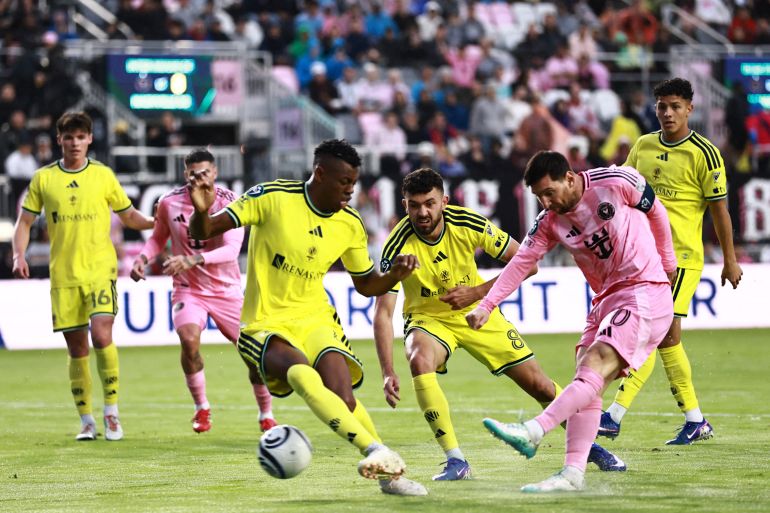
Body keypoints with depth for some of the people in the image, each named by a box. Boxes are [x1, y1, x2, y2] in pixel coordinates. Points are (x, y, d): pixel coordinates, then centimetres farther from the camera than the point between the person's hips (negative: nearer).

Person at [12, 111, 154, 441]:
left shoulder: (103, 175, 5)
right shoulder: (43, 179, 6)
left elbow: (128, 216, 14)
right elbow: (25, 221, 11)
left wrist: (155, 223, -4)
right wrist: (19, 255, -5)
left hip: (100, 269, -2)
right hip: (63, 275, 2)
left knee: (101, 334, -19)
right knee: (76, 348, 4)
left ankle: (111, 411, -6)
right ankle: (86, 420, 14)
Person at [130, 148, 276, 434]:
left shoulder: (228, 202, -15)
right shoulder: (169, 203, -8)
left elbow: (232, 249, -27)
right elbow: (158, 237, 11)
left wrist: (192, 260, -40)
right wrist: (143, 257, -9)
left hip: (227, 290, 0)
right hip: (188, 290, 0)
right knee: (189, 339, -28)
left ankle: (266, 415, 25)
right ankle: (201, 408, -6)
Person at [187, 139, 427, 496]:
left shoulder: (350, 224, 2)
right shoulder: (273, 198, -12)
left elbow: (365, 285, 15)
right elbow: (203, 232, -11)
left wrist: (394, 275, -6)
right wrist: (201, 210, -34)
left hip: (315, 319, 4)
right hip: (265, 325, -4)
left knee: (343, 399, -21)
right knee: (302, 375, -35)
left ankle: (388, 473, 0)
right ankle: (376, 451, -42)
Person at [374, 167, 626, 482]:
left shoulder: (469, 224, -22)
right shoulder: (398, 245, -26)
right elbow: (383, 312, -27)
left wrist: (477, 293, -23)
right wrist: (388, 373, -37)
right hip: (428, 318, -1)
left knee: (540, 386, 0)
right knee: (419, 361, -35)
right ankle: (456, 461, -26)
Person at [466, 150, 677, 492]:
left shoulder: (616, 182, -11)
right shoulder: (550, 222, 3)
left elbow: (656, 212, 5)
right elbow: (522, 262, -3)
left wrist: (667, 263, 15)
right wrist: (486, 305, -14)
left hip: (645, 291, -7)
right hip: (606, 298, 7)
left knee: (596, 367, -21)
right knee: (587, 382, -4)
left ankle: (533, 432, -33)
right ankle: (573, 473, -7)